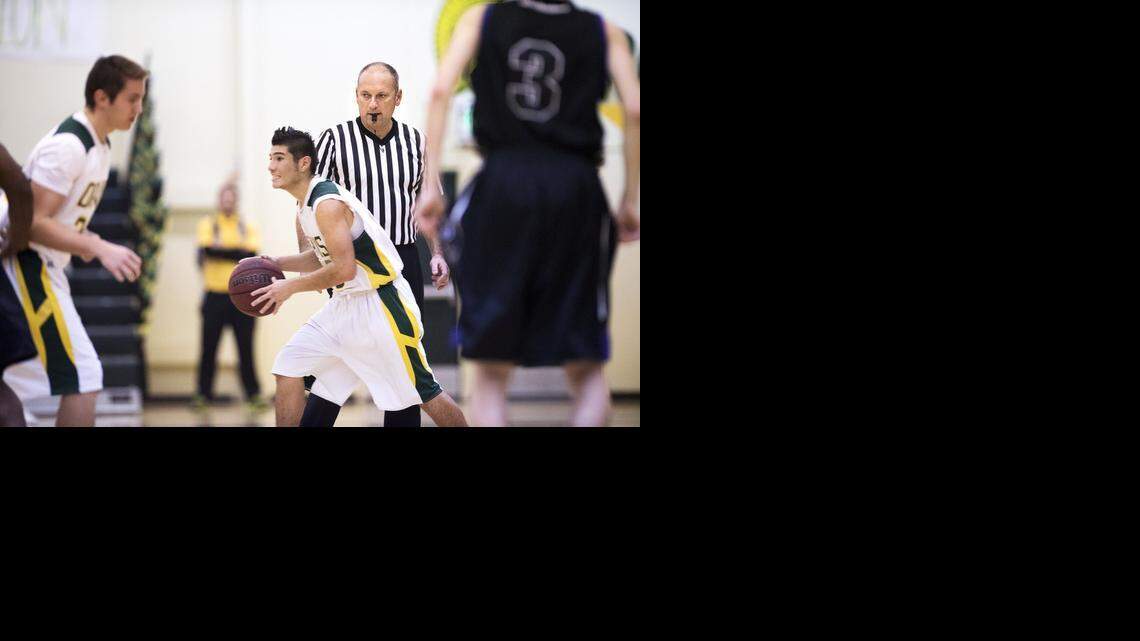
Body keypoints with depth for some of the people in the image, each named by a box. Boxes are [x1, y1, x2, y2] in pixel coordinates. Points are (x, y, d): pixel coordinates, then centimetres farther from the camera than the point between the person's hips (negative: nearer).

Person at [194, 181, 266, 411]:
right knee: (209, 347, 1)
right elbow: (206, 249, -9)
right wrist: (237, 253, -14)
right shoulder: (208, 225, 7)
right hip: (215, 295, 0)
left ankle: (253, 394, 3)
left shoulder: (248, 227, 9)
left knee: (246, 348, 0)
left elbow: (250, 255, -5)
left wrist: (221, 250, -11)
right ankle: (203, 394, 8)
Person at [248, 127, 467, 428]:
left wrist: (291, 287, -19)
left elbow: (344, 269, -26)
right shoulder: (305, 206, 10)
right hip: (345, 303, 10)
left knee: (425, 394, -3)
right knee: (288, 368, 0)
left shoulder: (327, 203, -20)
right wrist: (277, 263, 11)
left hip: (380, 302, -10)